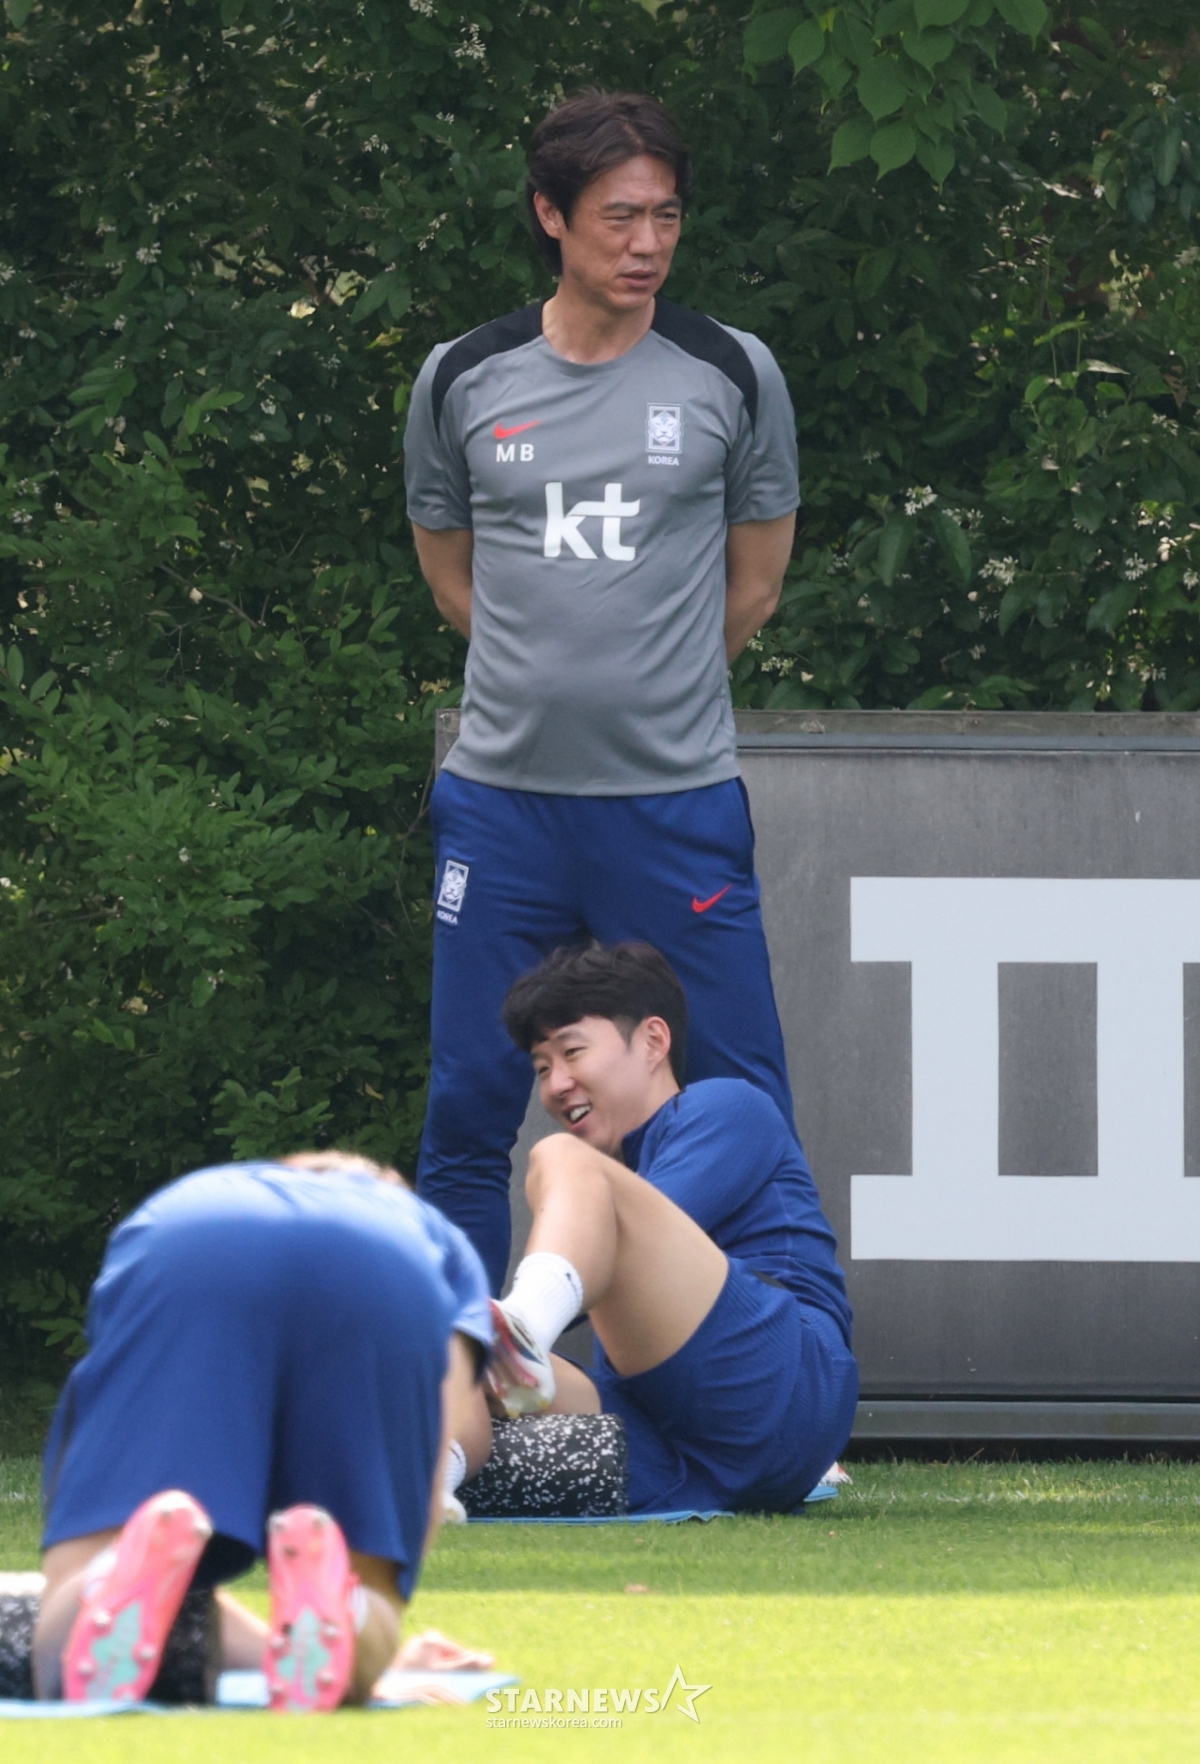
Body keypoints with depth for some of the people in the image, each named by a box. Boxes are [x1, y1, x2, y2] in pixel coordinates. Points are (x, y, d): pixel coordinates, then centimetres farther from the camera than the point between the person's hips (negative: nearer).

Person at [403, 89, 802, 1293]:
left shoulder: (732, 377, 0)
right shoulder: (463, 380, 2)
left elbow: (753, 585, 11)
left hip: (678, 799, -1)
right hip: (503, 795, 1)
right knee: (468, 1114, 5)